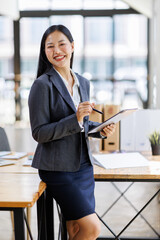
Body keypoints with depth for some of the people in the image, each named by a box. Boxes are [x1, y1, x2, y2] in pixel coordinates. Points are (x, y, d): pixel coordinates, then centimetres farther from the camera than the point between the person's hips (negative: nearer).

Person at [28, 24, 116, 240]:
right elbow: (39, 133, -15)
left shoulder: (83, 83, 10)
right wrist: (76, 119, -24)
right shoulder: (43, 85, -11)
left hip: (83, 165, 7)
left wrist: (101, 129, 0)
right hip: (57, 168, -7)